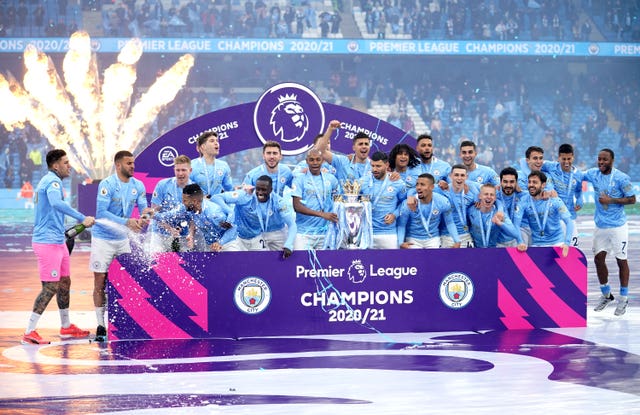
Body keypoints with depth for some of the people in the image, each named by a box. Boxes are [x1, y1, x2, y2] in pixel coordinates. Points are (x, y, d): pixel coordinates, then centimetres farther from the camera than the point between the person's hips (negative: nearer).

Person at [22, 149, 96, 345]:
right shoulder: (52, 181, -16)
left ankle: (66, 327, 28)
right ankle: (29, 332, -9)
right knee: (51, 287, -10)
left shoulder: (49, 181, 17)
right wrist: (82, 218, -36)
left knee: (65, 283, 17)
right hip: (48, 241, -11)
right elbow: (57, 203, -36)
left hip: (57, 241, 11)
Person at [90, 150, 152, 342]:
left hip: (122, 239, 5)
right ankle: (100, 326, 2)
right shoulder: (107, 184, -16)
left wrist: (145, 213, -26)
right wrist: (127, 222, -28)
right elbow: (101, 213, -22)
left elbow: (143, 206, 0)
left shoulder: (137, 185, 2)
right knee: (100, 282, -2)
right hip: (103, 238, -5)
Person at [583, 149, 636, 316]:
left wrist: (611, 200, -21)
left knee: (621, 260, 2)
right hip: (600, 225, 5)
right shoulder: (593, 174, 0)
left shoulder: (621, 178, -14)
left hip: (618, 226, -5)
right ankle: (606, 294, 24)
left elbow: (632, 199, -11)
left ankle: (623, 298, 12)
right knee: (598, 259, 7)